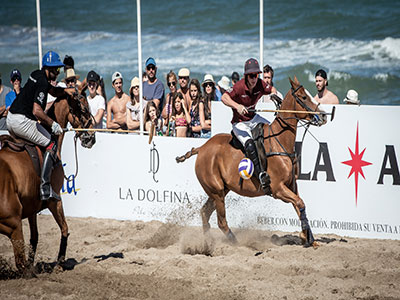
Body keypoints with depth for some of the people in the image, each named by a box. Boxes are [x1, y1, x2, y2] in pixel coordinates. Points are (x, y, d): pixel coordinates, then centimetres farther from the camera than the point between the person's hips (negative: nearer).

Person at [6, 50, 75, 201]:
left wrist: (65, 90, 12)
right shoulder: (42, 83, -14)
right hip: (22, 121, -10)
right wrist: (52, 124, -13)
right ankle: (45, 188, -12)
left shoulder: (37, 75, 17)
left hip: (10, 119, 10)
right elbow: (36, 111, -23)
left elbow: (53, 91, 33)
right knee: (51, 145, -3)